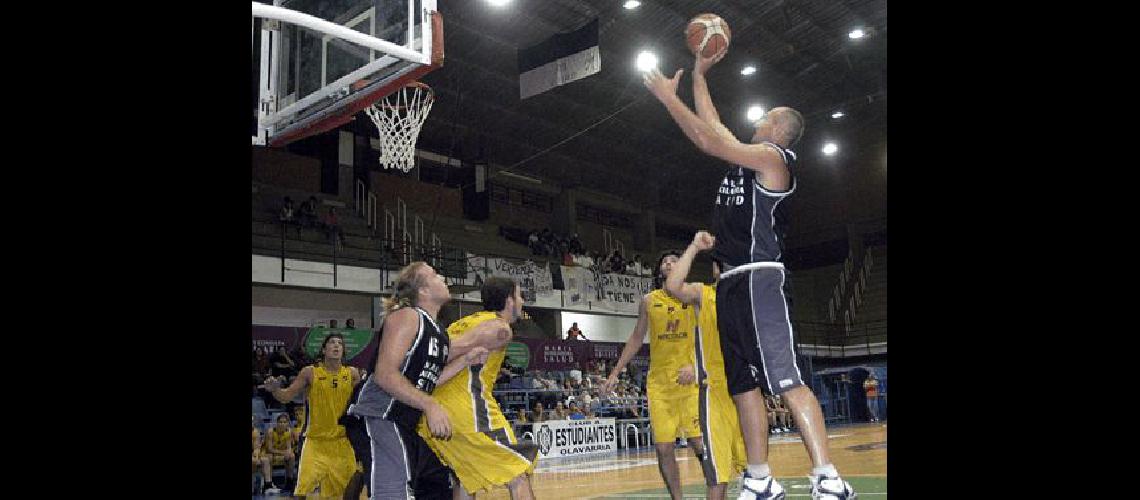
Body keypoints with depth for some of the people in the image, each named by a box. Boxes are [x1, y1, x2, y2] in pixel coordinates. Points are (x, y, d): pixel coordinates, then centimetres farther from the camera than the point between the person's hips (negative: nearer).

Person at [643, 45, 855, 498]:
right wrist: (698, 76, 34)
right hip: (732, 280, 10)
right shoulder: (749, 159, 22)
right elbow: (713, 127, 31)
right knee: (744, 383, 7)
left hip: (758, 276, -10)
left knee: (785, 378, -16)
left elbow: (708, 141, -10)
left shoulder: (773, 156, -3)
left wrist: (668, 97, -1)